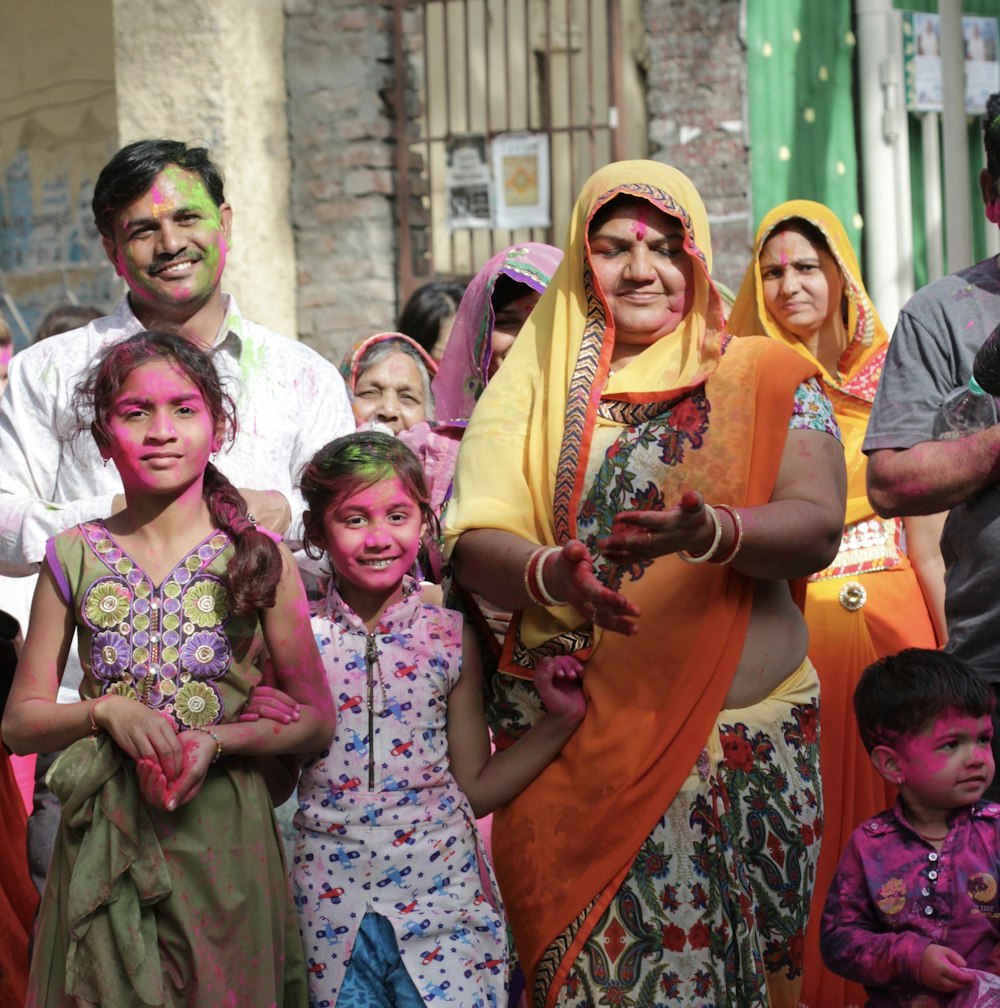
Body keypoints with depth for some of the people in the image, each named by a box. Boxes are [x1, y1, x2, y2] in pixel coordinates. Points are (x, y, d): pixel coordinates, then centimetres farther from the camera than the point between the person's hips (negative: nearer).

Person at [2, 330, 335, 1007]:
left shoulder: (258, 557, 0)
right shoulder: (75, 558, 3)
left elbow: (317, 720, 2)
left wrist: (217, 739, -14)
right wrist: (106, 711, -13)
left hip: (223, 834, -1)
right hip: (104, 841, 1)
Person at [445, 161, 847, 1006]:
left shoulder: (768, 380, 7)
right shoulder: (533, 386, 10)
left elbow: (817, 526, -6)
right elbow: (472, 543, 0)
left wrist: (709, 533, -26)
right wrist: (550, 574, -22)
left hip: (747, 742, 0)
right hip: (578, 746, 0)